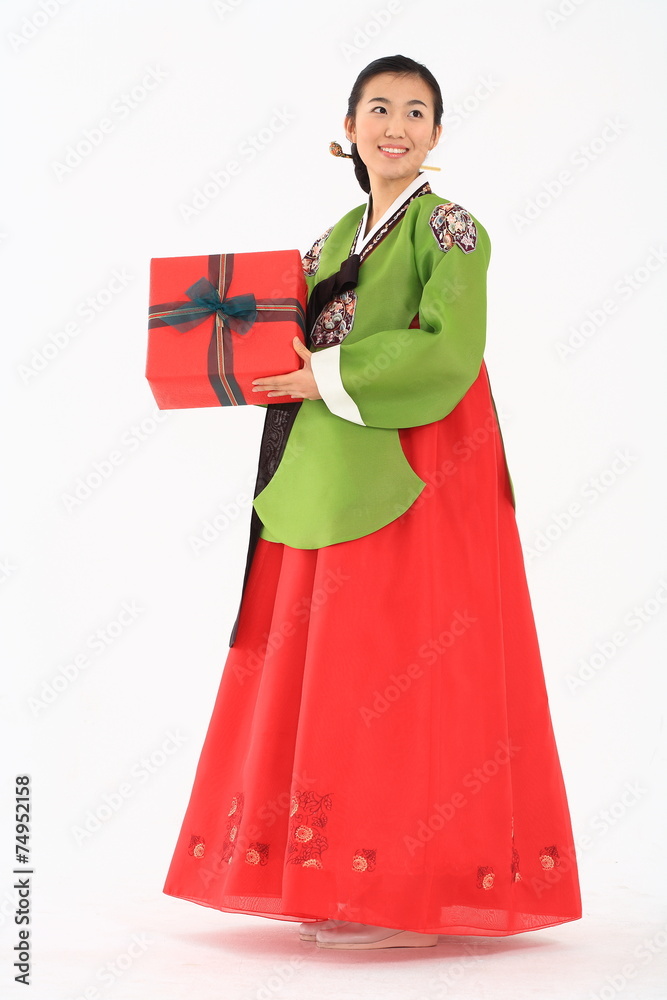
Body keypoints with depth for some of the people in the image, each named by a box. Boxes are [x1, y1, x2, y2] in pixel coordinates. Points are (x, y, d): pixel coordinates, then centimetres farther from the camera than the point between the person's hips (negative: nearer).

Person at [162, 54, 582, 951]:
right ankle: (350, 880, 14)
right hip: (336, 479, 7)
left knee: (400, 664, -8)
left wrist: (330, 376, -16)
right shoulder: (339, 236, 18)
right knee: (331, 665, 6)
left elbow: (449, 349, -17)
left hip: (417, 475, -7)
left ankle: (413, 889, 0)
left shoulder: (447, 227, -4)